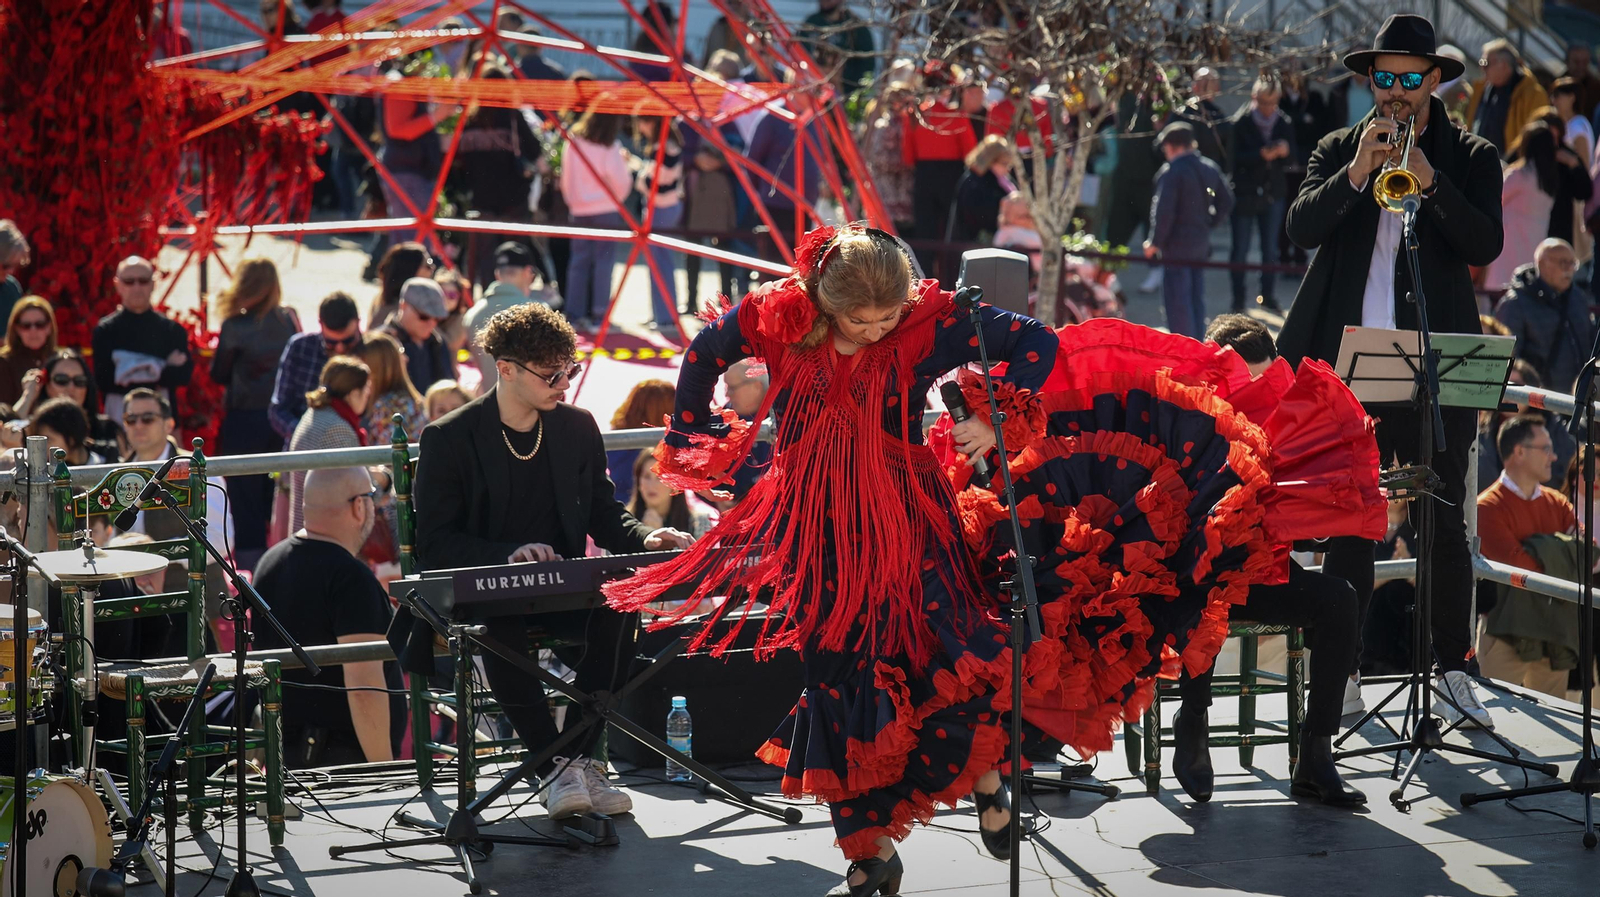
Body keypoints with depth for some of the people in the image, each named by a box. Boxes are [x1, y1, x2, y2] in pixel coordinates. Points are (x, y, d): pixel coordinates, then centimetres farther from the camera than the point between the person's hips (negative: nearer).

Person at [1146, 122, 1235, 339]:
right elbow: (1226, 201, 12)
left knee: (1177, 300, -4)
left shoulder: (1171, 172, -16)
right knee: (1196, 298, 16)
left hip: (1177, 245, -8)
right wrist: (1208, 223, 16)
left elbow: (1164, 211, -19)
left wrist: (1155, 243, -10)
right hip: (1202, 243, 8)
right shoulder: (1210, 168, 7)